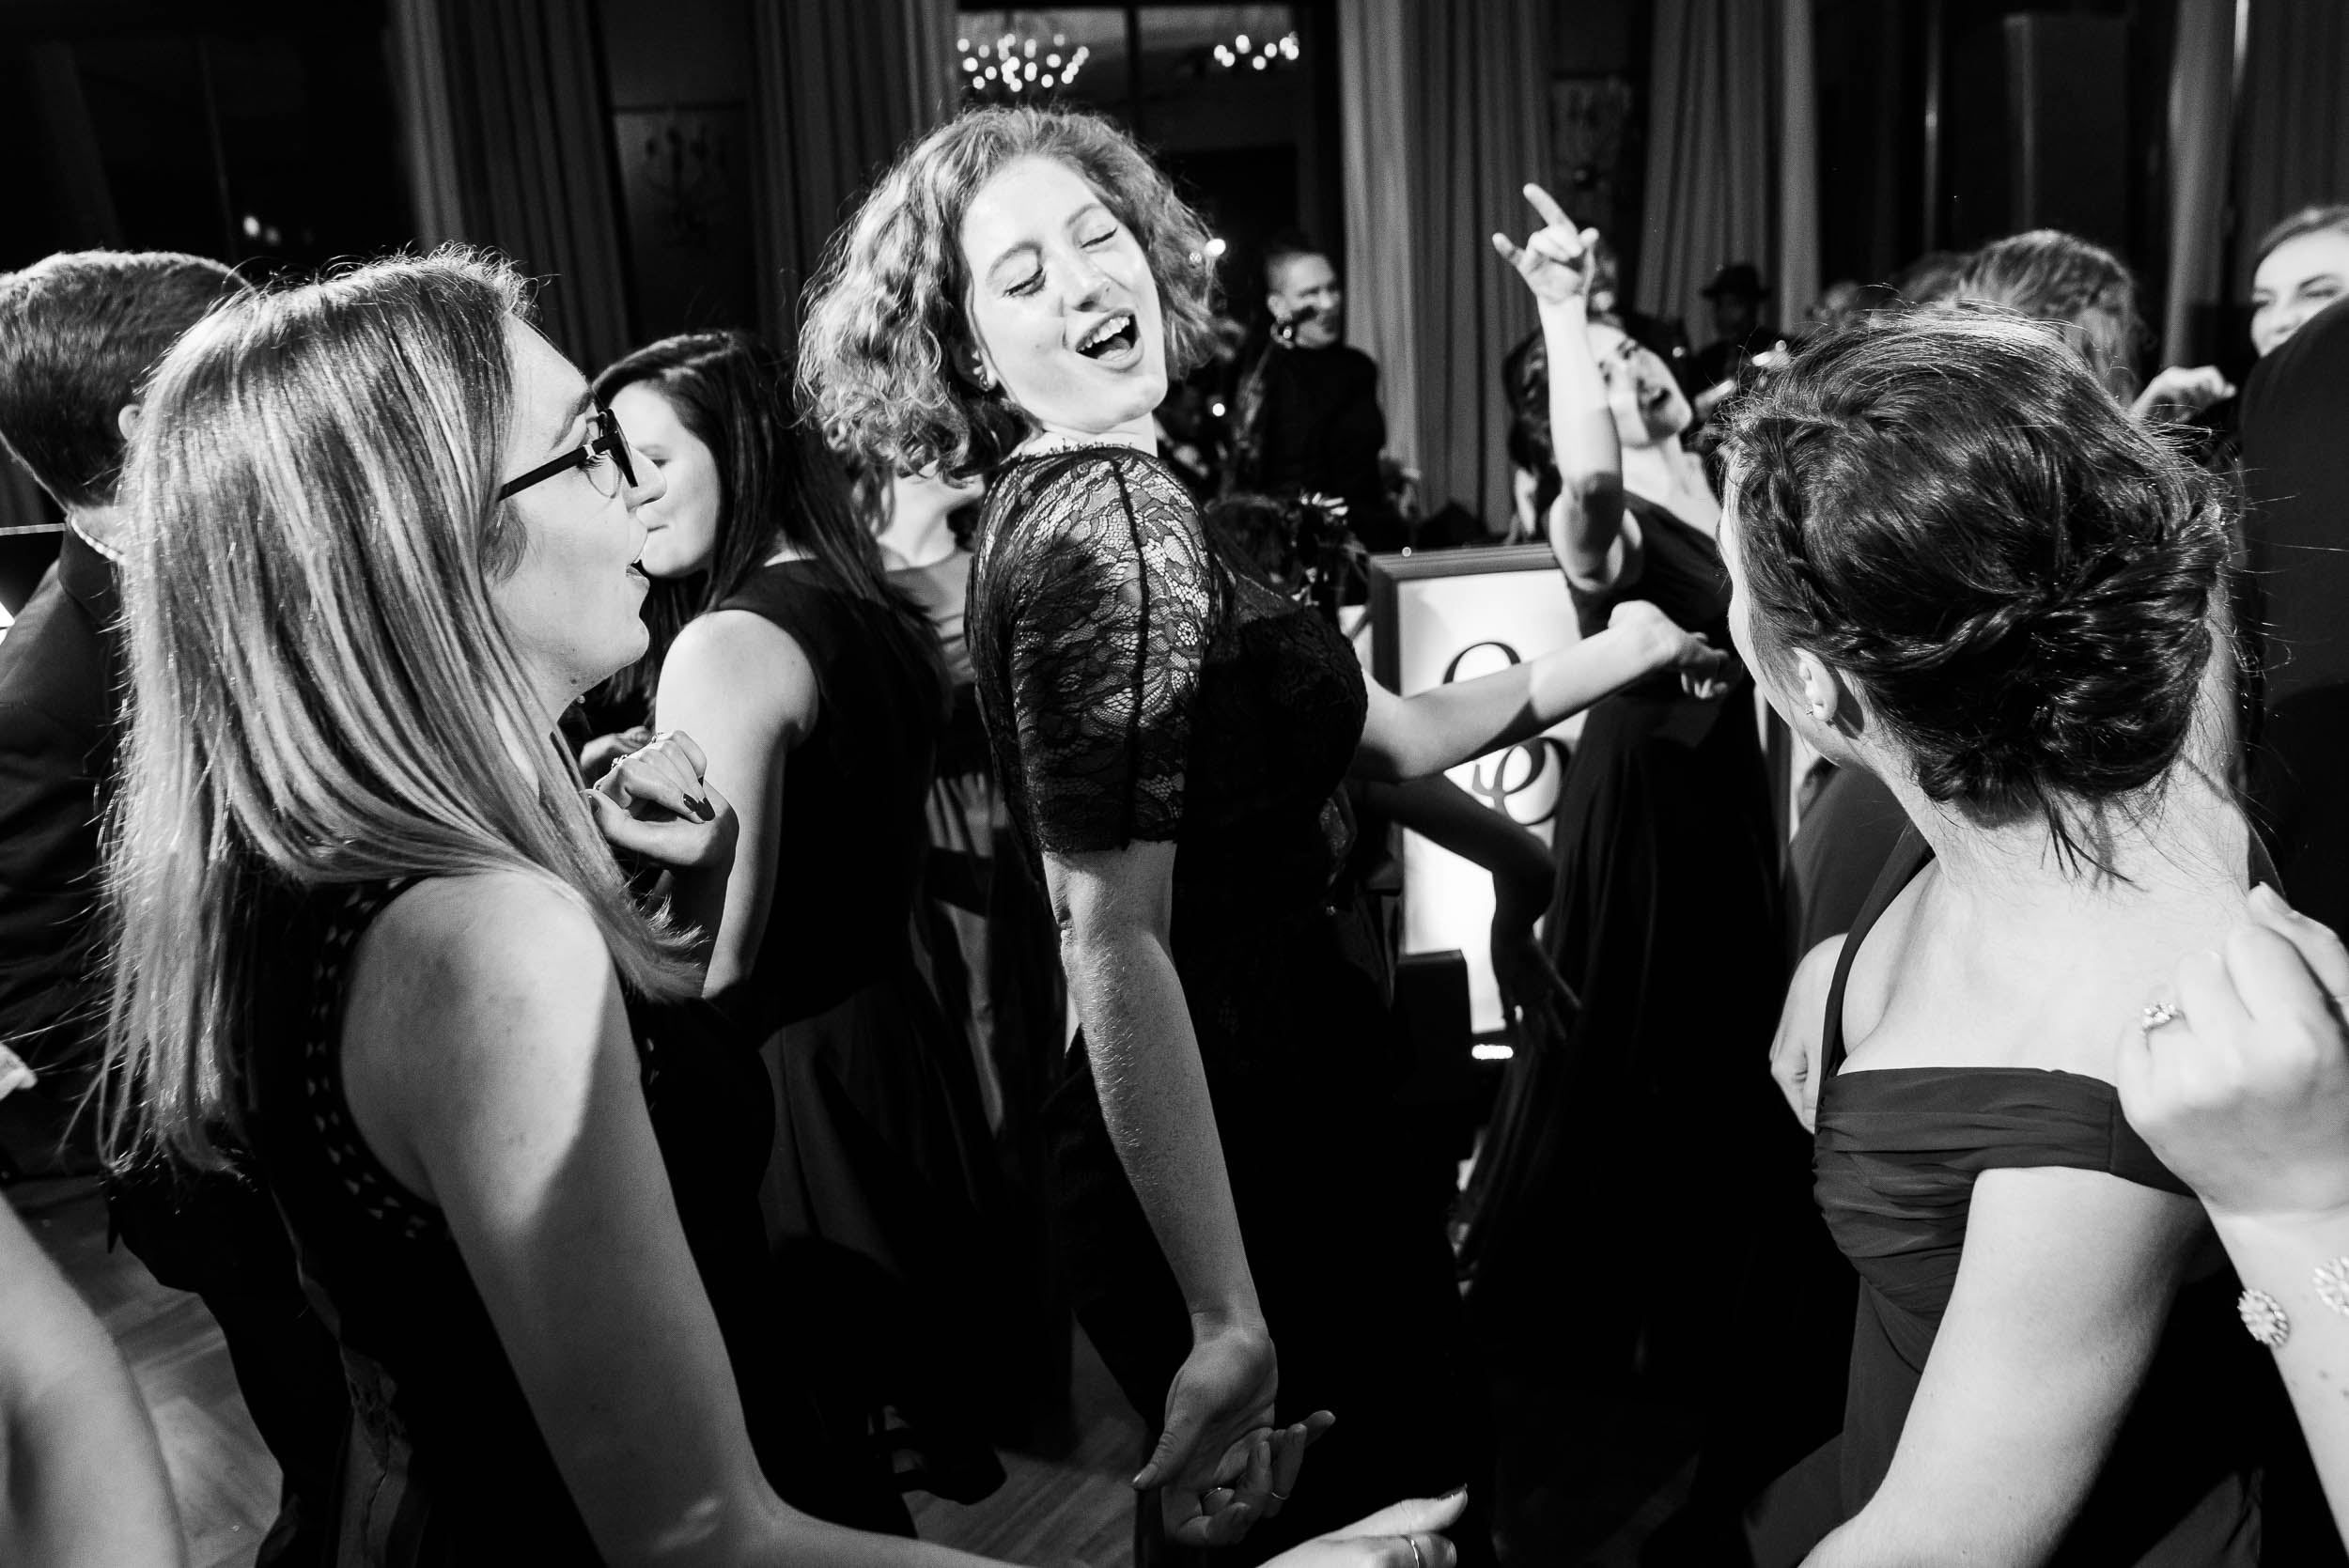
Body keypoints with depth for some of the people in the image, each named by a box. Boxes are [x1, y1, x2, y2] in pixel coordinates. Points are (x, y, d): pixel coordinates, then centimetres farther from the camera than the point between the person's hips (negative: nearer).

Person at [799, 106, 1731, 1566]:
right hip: (1242, 1164, -9)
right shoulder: (1108, 516, -19)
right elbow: (1118, 943, -27)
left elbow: (1390, 733, 16)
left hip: (1287, 1115, 9)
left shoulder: (1080, 500, 11)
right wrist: (1227, 1322, -28)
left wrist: (1621, 650, 16)